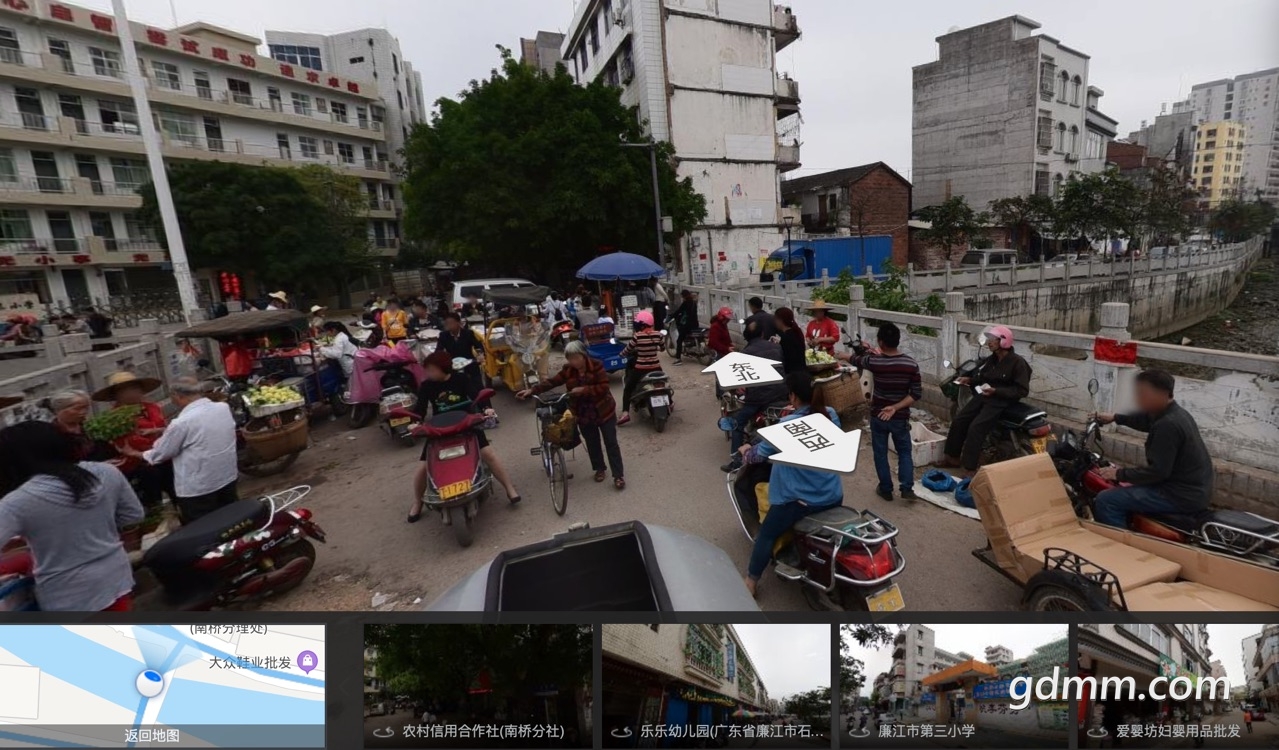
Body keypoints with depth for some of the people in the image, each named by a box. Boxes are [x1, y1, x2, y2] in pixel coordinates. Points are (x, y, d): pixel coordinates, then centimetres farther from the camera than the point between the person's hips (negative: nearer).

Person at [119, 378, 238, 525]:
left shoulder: (182, 423, -19)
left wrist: (134, 453, 15)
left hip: (198, 489, -6)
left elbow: (159, 454, -5)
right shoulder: (224, 408, -3)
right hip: (229, 478, 6)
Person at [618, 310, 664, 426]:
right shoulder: (658, 335, -4)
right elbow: (662, 348, 13)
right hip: (656, 367, 4)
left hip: (640, 368, -4)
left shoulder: (637, 336, -14)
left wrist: (622, 355, 18)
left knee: (627, 389, 9)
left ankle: (625, 413, -5)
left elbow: (628, 350, -4)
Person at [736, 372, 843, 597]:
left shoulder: (787, 424, -19)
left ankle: (751, 582, 23)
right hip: (833, 496, 5)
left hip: (800, 499, -5)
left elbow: (761, 453, -8)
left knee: (766, 534, 14)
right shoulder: (831, 415, -3)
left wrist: (746, 452, 15)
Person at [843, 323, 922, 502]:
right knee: (904, 452, 18)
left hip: (878, 416, -1)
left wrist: (843, 356, 27)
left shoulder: (874, 361, -16)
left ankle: (886, 489, 23)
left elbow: (856, 360, 7)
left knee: (880, 453, 14)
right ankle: (907, 489, 13)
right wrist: (895, 407, -11)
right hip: (901, 417, 1)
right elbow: (917, 394, -12)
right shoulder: (911, 363, -12)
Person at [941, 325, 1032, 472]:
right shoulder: (992, 358, 9)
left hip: (1002, 401, -8)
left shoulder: (1017, 362, -15)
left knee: (976, 428, -21)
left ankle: (969, 468, -14)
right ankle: (953, 458, 10)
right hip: (986, 396, 8)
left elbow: (1022, 391, -18)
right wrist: (969, 380, 0)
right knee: (959, 421, -1)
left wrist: (996, 391, -25)